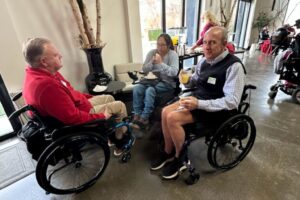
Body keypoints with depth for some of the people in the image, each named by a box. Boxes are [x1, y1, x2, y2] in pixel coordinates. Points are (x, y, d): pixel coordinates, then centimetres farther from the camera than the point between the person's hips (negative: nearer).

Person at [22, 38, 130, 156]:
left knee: (109, 98, 20)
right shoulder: (46, 85, -35)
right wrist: (102, 116, -20)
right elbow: (74, 118, -32)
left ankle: (114, 133, 31)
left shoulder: (38, 73, -2)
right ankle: (120, 141, 20)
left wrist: (89, 97, 9)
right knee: (120, 106, -1)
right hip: (76, 120, -10)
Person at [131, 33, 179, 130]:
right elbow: (144, 70, 2)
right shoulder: (152, 52, 5)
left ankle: (144, 118, -21)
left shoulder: (173, 54, -7)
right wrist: (152, 62, -16)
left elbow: (174, 72, -20)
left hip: (167, 83, -4)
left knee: (150, 90, -32)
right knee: (137, 88, -23)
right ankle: (137, 116, -16)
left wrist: (161, 63, -28)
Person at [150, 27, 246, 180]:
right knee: (165, 112, -7)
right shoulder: (204, 60, 2)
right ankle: (168, 152, 12)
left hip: (217, 108, -7)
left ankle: (180, 158, 4)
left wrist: (199, 104, -30)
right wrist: (186, 80, -8)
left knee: (173, 118, -22)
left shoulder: (234, 66, -20)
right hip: (197, 97, 8)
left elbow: (232, 102, -24)